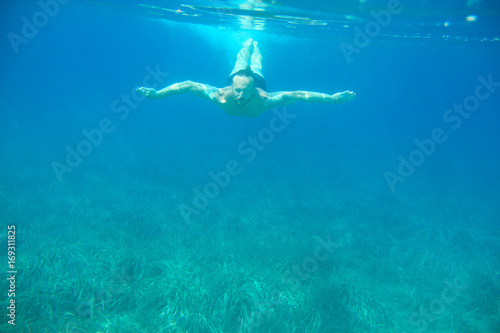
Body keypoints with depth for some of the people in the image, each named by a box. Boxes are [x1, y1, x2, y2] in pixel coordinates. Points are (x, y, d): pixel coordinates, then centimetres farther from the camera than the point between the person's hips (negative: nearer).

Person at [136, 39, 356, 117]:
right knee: (241, 61, 38)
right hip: (235, 75, 0)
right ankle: (248, 45, 68)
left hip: (257, 79, 0)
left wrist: (332, 98, -55)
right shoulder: (221, 96, -49)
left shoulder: (263, 100, -51)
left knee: (255, 66, 38)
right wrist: (157, 94, -47)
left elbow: (298, 94, -51)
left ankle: (255, 47, 70)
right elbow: (189, 85, -45)